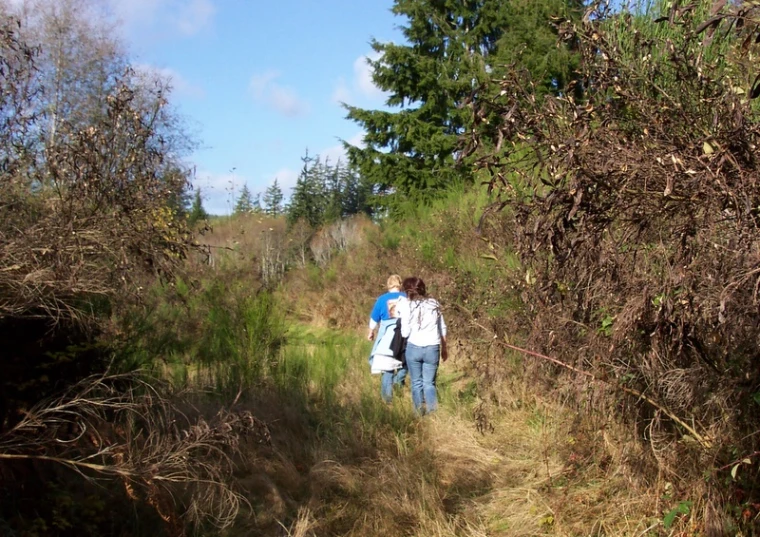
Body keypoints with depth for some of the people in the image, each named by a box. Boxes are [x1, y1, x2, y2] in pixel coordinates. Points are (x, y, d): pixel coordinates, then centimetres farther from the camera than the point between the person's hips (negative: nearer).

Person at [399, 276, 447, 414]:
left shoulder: (406, 305, -5)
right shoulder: (434, 303, 6)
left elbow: (405, 332, -7)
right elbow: (442, 328, 12)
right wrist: (444, 348, 21)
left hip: (414, 348, -2)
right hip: (432, 348, 2)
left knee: (416, 383, 11)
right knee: (429, 383, 9)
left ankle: (419, 413, 15)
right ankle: (432, 412, 1)